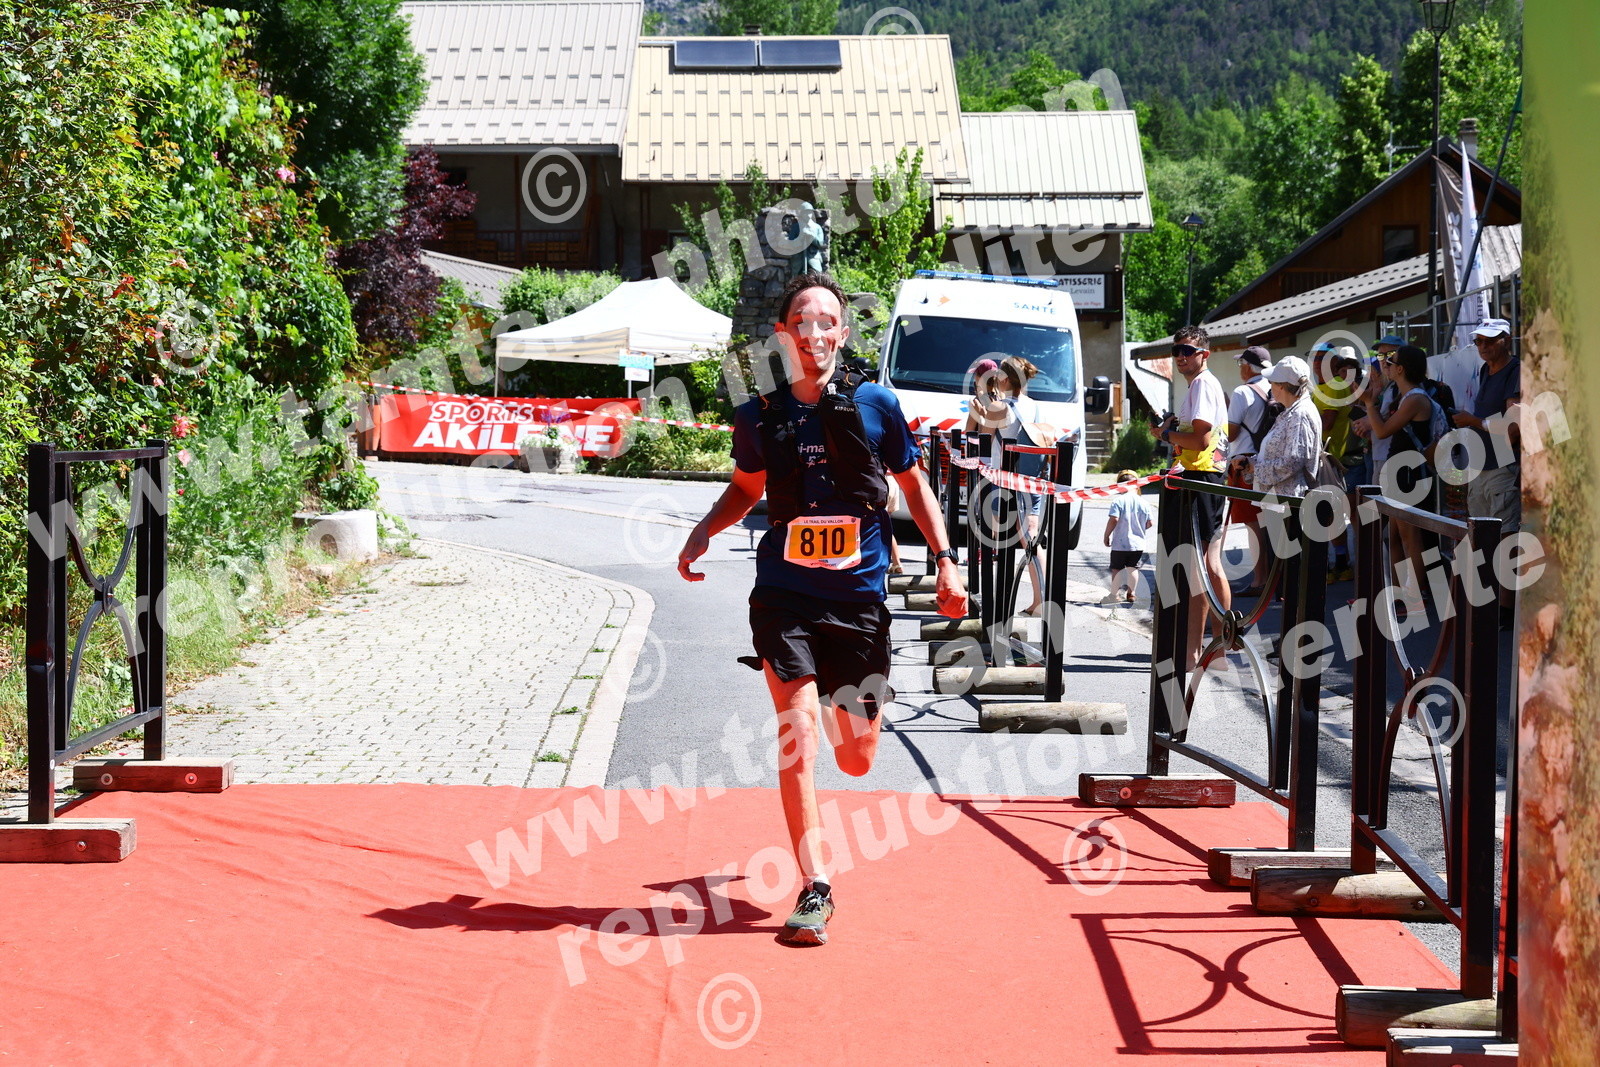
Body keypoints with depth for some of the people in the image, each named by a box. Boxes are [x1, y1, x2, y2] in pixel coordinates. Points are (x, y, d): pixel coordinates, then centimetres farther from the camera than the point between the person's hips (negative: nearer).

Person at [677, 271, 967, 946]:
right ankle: (814, 887, -4)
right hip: (783, 594, 0)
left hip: (858, 597, 0)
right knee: (797, 736, -13)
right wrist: (704, 530, 1)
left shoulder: (875, 404, -3)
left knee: (856, 760, 8)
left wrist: (946, 561, 1)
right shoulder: (760, 416, 0)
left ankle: (834, 701, 46)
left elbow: (914, 485, 9)